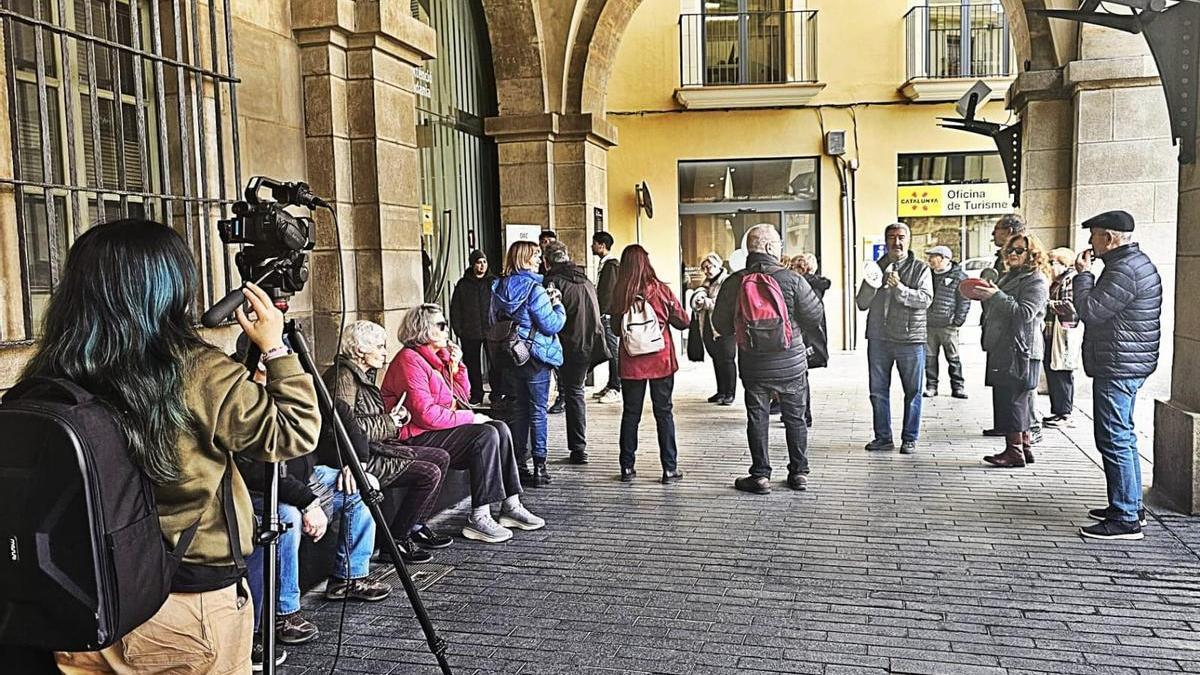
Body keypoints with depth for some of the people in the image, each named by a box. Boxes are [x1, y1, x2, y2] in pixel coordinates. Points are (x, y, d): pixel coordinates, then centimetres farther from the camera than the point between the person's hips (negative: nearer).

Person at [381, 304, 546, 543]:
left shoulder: (438, 356, 16)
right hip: (417, 438, -10)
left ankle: (511, 506, -2)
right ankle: (479, 519, -22)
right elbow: (426, 414, -24)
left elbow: (462, 396, 20)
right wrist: (469, 418, -17)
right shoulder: (410, 360, -15)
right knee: (486, 436, -23)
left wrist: (456, 366, 5)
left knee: (500, 429, -3)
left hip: (439, 428, 10)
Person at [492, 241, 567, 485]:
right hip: (535, 357, -6)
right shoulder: (534, 290, -17)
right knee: (538, 411, 1)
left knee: (519, 409, 14)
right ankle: (539, 468, 3)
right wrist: (557, 304, 0)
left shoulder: (499, 288, 4)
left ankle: (519, 465, 17)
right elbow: (551, 325, -18)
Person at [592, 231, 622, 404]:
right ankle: (611, 385, 20)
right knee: (610, 350, 13)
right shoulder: (604, 264, 18)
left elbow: (608, 292, -18)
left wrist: (600, 312, -18)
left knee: (613, 350, -7)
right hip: (606, 314, 10)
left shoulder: (611, 265, -13)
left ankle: (616, 389, -4)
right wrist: (599, 312, 17)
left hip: (608, 315, -10)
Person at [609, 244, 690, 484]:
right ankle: (669, 469, 8)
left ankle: (627, 468, 15)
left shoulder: (619, 293, -4)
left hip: (631, 363, 2)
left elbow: (616, 328, 6)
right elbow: (683, 321, -1)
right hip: (660, 361, -1)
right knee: (664, 413, 7)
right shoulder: (660, 289, -9)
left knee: (630, 414, 11)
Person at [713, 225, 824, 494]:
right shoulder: (792, 279, -12)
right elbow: (815, 317, -7)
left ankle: (760, 476, 10)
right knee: (795, 418, 14)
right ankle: (799, 473, 21)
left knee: (757, 418, 9)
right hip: (792, 363, -1)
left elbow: (721, 324, 1)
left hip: (753, 366, 1)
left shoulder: (734, 282, -6)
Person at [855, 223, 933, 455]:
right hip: (878, 338, 3)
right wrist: (870, 285, -13)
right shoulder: (875, 267, 11)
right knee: (878, 390, 6)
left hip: (910, 339, -3)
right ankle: (883, 438, 15)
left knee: (912, 392, 3)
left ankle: (910, 439, 12)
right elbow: (862, 304, 6)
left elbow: (925, 299, -11)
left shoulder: (921, 269, 4)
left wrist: (900, 288, -24)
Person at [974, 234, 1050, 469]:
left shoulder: (1036, 281, -7)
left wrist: (997, 296, -22)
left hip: (1020, 350, -9)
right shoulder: (1008, 277, 21)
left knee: (1013, 399, -9)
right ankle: (1025, 447, 18)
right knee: (1018, 401, 12)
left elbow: (1025, 313, -19)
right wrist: (985, 297, 11)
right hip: (1002, 349, 9)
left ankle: (1015, 452, -6)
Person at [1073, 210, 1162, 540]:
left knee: (1115, 440, -8)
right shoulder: (1134, 261, 15)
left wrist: (1083, 274, -9)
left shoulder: (1125, 270, -20)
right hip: (1127, 365, 11)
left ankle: (1125, 519, -4)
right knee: (1123, 437, 18)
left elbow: (1090, 311, -19)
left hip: (1117, 368, -11)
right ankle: (1131, 506, 28)